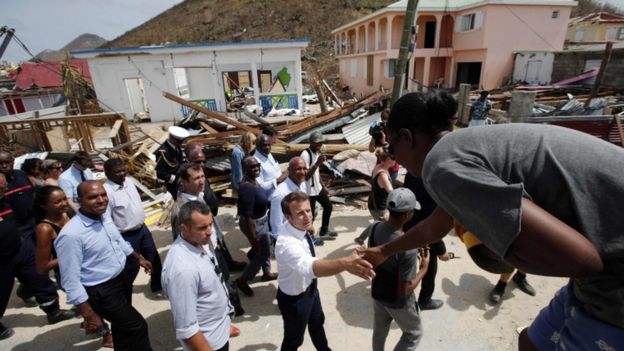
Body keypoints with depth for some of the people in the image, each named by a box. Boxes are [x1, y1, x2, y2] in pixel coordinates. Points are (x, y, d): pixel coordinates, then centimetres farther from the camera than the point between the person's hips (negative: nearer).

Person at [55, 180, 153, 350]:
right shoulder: (71, 235, -29)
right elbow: (71, 281, -24)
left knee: (122, 326, 26)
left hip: (120, 279, 8)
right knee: (136, 326, 2)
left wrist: (138, 258, 23)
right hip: (100, 292, -7)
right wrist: (89, 315, -20)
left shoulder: (105, 215, -6)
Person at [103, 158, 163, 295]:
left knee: (154, 258, 21)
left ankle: (158, 285, 44)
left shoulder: (128, 181, 1)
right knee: (131, 268, 9)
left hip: (142, 228, 7)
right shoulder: (106, 191, -23)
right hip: (127, 236, -7)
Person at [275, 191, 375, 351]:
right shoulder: (287, 243, -43)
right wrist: (345, 263, -78)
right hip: (294, 298, -8)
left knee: (317, 322, 33)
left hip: (309, 288, 8)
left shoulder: (300, 227, -16)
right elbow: (311, 266, -63)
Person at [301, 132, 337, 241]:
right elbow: (305, 176, -28)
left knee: (328, 206, 20)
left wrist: (323, 186, 17)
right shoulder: (305, 155, -22)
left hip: (318, 188, 9)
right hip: (309, 190, -9)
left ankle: (324, 231, 38)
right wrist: (317, 163, -35)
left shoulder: (317, 153, 6)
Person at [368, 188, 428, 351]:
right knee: (414, 334, 25)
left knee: (379, 330, 29)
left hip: (377, 293, 5)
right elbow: (404, 291, -27)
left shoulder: (373, 228, -18)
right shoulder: (407, 248, -37)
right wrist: (423, 269, -14)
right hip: (398, 301, -5)